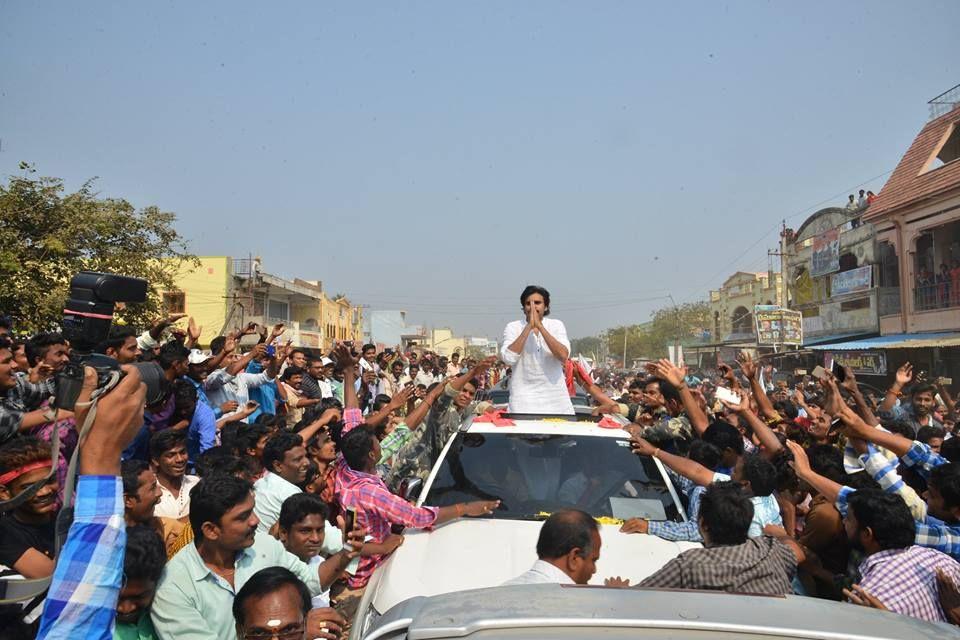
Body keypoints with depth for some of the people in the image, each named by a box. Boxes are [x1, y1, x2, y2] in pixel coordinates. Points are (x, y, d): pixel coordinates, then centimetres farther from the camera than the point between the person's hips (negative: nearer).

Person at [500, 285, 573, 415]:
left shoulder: (556, 325, 4)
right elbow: (508, 358, -15)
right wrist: (529, 326, -15)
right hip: (524, 397, -1)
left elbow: (563, 356, -13)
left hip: (555, 396, 1)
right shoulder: (513, 327, 1)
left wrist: (540, 326, -16)